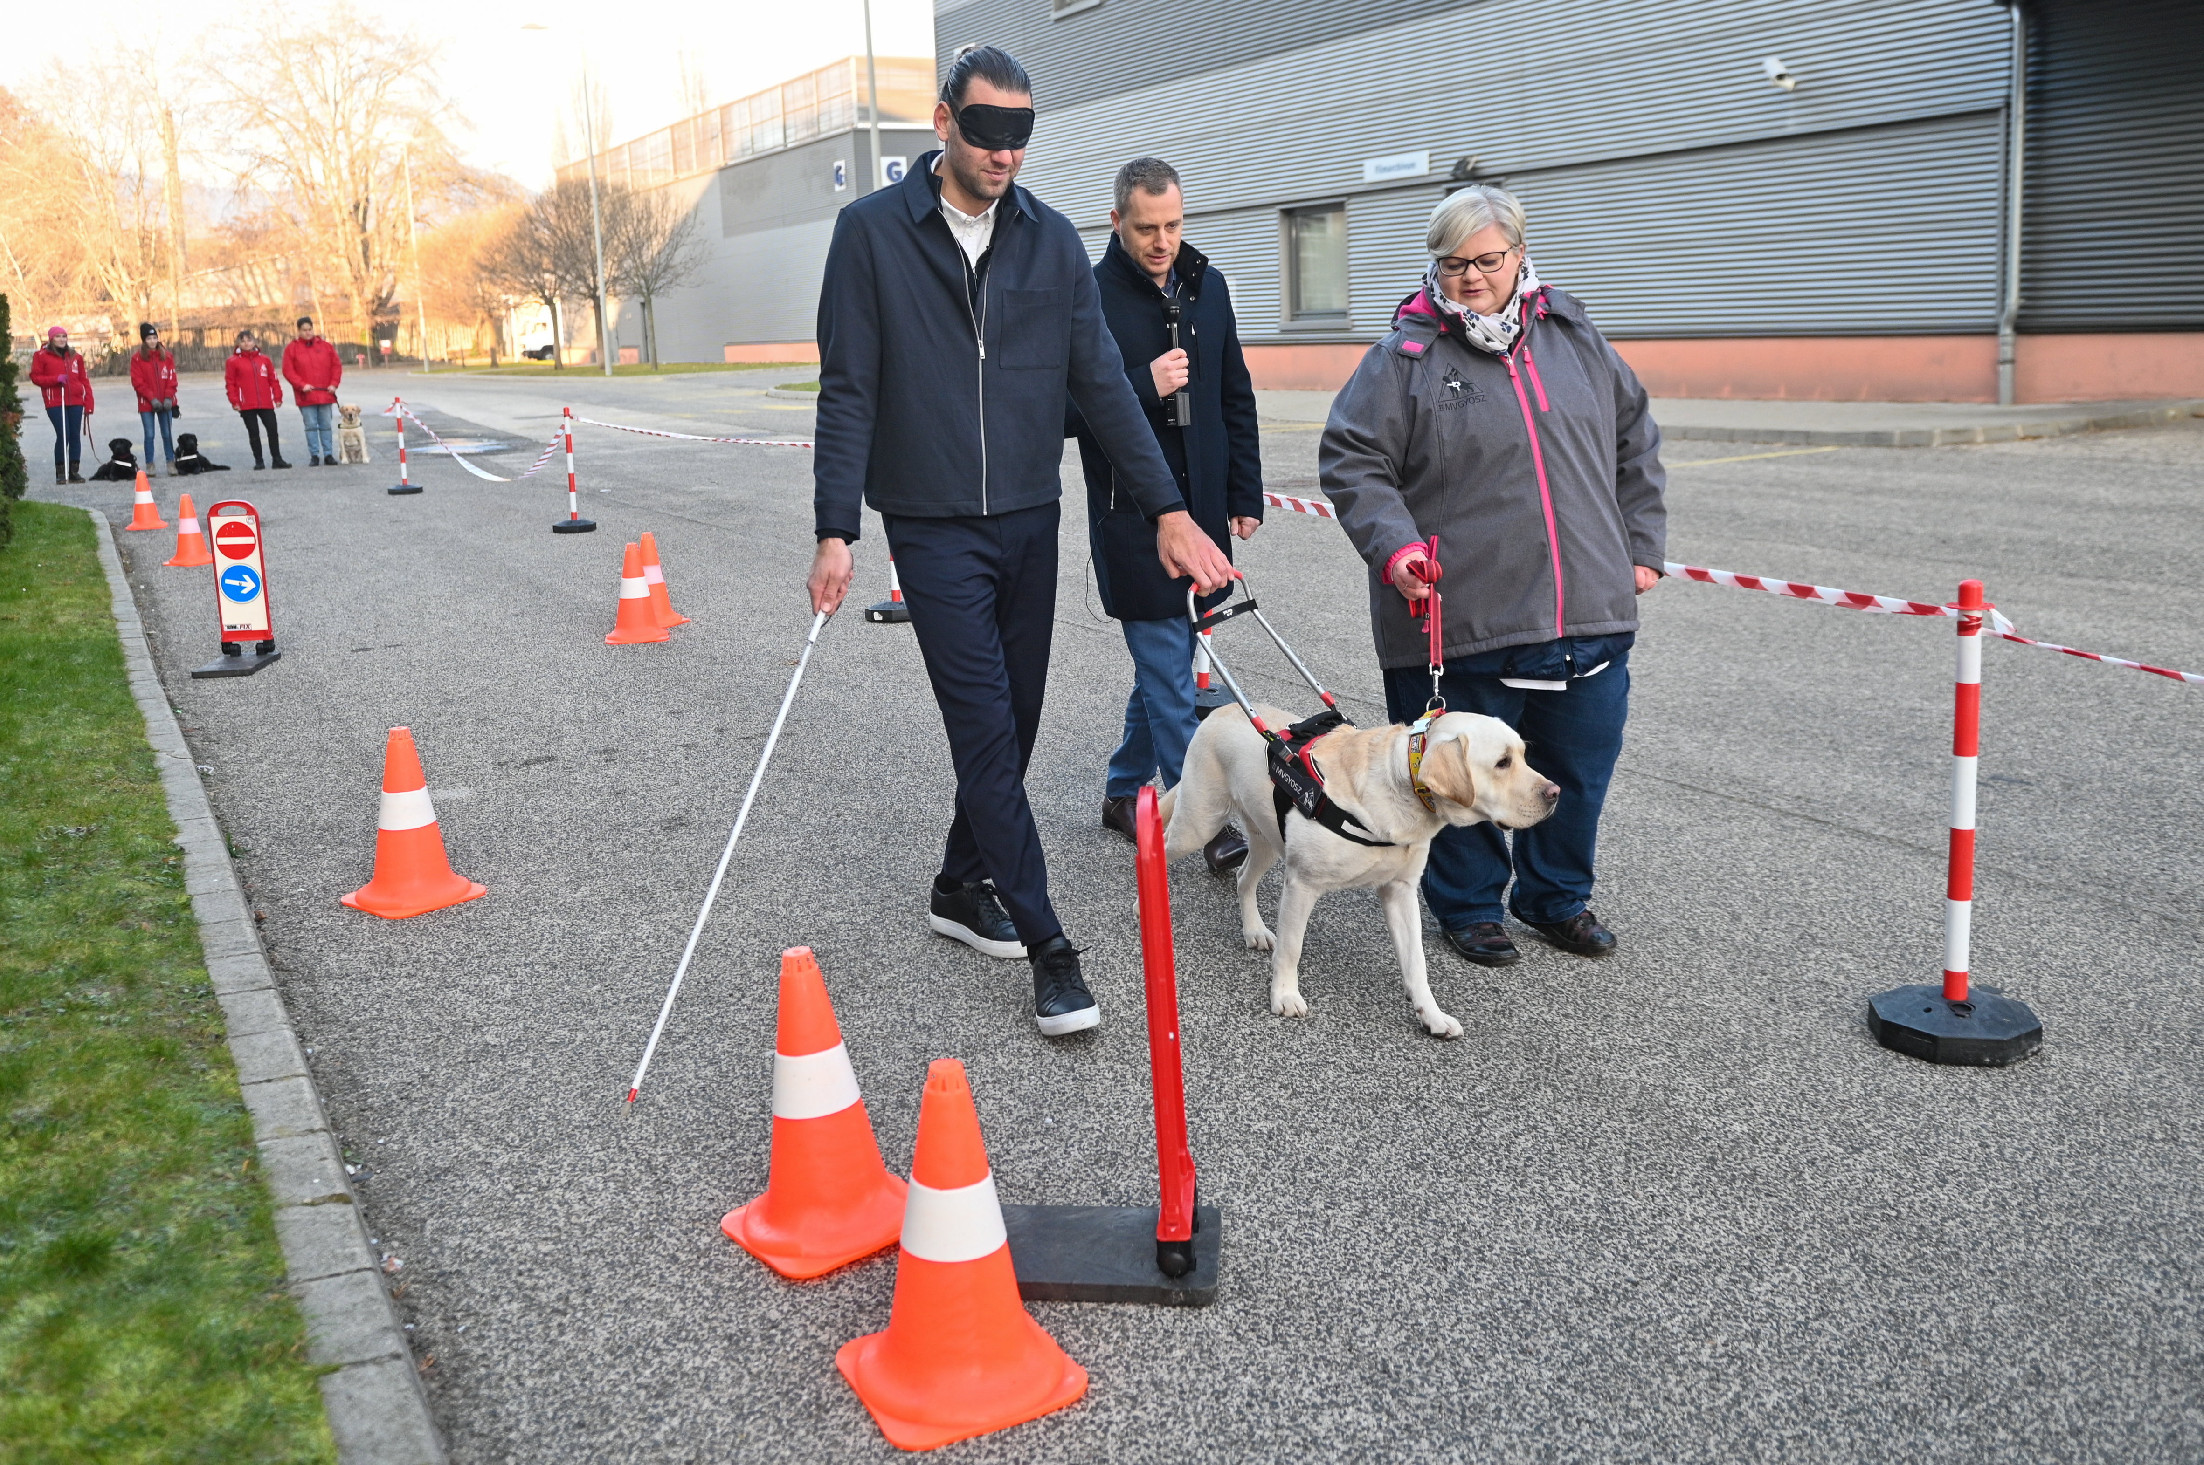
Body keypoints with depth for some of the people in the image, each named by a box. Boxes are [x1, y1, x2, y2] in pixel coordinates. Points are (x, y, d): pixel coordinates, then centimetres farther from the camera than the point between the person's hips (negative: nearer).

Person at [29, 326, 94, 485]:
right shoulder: (41, 356, 5)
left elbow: (84, 379, 13)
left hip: (76, 402, 3)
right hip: (55, 403, -3)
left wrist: (88, 403, 6)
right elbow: (35, 377, 3)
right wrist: (56, 379, -13)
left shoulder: (75, 356, 14)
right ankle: (60, 473, -1)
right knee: (63, 435, -10)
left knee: (75, 436, 2)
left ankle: (74, 471, 8)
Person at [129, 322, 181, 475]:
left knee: (167, 434, 3)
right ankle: (149, 465, 8)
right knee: (149, 435, 2)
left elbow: (172, 378, 4)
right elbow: (137, 382, -5)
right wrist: (152, 398, -13)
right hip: (146, 404, -1)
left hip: (165, 403, 1)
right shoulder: (137, 358, -1)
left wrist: (168, 397, -8)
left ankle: (171, 463, 8)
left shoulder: (167, 355, 5)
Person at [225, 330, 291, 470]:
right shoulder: (233, 361, 1)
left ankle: (277, 459, 8)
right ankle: (258, 461, 9)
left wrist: (277, 397, 4)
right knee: (253, 433, 3)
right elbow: (230, 383, 0)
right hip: (246, 406, -2)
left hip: (266, 404, 2)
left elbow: (273, 379, 10)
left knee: (272, 430, 0)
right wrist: (234, 401, -6)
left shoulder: (264, 360, 9)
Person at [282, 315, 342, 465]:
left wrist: (334, 384, -3)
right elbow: (288, 371, -3)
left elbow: (336, 366, 9)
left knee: (326, 425, 5)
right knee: (311, 426, 0)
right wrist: (302, 385, -14)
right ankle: (314, 456, 4)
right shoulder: (292, 349, 2)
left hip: (325, 395, 2)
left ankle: (328, 454, 11)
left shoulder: (326, 346, 8)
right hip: (306, 396, -2)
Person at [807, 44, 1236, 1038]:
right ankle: (1046, 946, -3)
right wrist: (836, 530, -11)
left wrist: (1167, 508, -1)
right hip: (933, 527, -4)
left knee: (1012, 722, 11)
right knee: (986, 727, -7)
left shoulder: (1052, 240, 5)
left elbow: (1101, 384, 4)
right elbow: (848, 392, -5)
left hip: (1031, 522, 4)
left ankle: (962, 888, 30)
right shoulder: (874, 232, -5)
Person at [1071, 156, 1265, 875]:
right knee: (1168, 666, -4)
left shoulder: (1206, 285, 9)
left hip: (1200, 509, 6)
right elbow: (1064, 412, -11)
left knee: (1163, 657, 14)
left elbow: (1237, 399, 14)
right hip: (1130, 515, -6)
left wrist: (1245, 497, 11)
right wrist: (1144, 386, -22)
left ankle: (1124, 792, 29)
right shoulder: (1089, 296, -9)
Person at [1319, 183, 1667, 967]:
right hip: (1461, 621, -4)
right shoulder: (1405, 356, -3)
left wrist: (1643, 545, 14)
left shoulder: (1576, 338, 11)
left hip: (1588, 614, 4)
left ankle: (1557, 897, 34)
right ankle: (1468, 904, 28)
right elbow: (1351, 461, -4)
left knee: (1579, 768, 14)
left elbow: (1636, 444, 19)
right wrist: (1394, 548, -17)